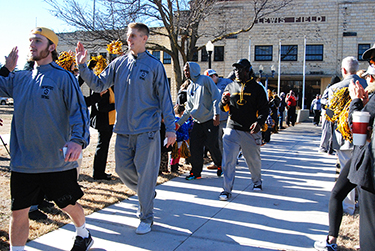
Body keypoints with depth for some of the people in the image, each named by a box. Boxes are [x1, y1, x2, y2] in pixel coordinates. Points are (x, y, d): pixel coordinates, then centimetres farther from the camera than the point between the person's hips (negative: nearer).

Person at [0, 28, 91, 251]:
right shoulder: (20, 79, 9)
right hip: (23, 162, 4)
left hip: (58, 161, -3)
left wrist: (78, 140, -27)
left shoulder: (63, 77, -5)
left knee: (68, 205, 15)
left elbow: (79, 111, -12)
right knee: (18, 212, 6)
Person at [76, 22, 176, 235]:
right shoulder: (119, 63, 8)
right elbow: (99, 85, 9)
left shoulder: (154, 65, -4)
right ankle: (147, 193, 39)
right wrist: (83, 66, -5)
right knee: (123, 169, 11)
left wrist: (170, 128, -6)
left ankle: (146, 217, 17)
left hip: (147, 129, -5)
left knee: (145, 172, 1)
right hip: (123, 129, 5)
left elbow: (165, 98, -3)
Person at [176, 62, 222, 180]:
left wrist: (216, 114, -18)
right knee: (194, 146, 0)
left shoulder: (205, 80, -4)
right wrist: (179, 122, 16)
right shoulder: (190, 88, 17)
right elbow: (188, 108, 21)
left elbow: (216, 97, -10)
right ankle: (195, 172, 11)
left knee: (212, 146, -2)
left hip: (210, 121, -6)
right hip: (198, 122, 6)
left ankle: (220, 166, 24)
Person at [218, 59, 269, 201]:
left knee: (254, 160, 13)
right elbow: (224, 108, 16)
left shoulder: (257, 88, 4)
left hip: (251, 131, -1)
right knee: (228, 160, -7)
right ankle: (227, 190, 0)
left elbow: (264, 109, 0)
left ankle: (257, 181, 39)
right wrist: (224, 102, -9)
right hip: (232, 130, 1)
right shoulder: (230, 87, 11)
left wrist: (259, 122, -19)